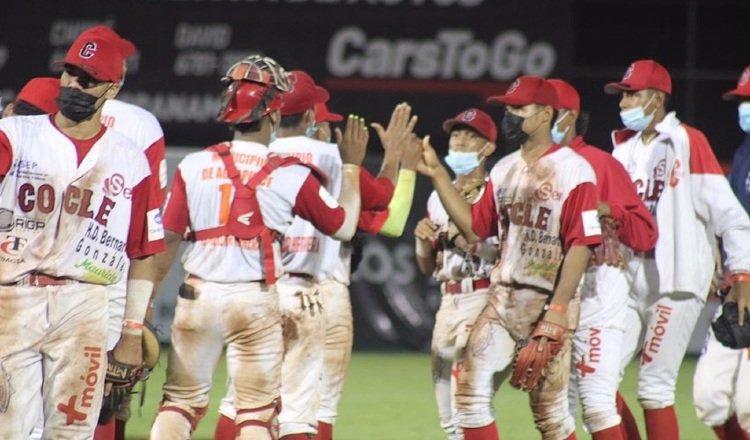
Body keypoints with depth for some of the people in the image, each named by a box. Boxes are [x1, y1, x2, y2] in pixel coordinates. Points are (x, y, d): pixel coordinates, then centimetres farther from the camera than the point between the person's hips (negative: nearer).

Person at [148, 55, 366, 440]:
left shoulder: (194, 166, -2)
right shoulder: (292, 176, -5)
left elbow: (167, 240, -1)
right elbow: (344, 227, 7)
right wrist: (351, 166, 19)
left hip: (198, 294, 2)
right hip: (257, 300, -1)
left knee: (180, 401, 10)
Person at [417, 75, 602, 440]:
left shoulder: (573, 170, -10)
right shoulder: (504, 170, 13)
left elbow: (581, 246, -15)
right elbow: (474, 229, 16)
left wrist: (555, 314, -20)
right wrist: (437, 175, 10)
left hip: (548, 304, -7)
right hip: (502, 301, 7)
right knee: (471, 394, -3)